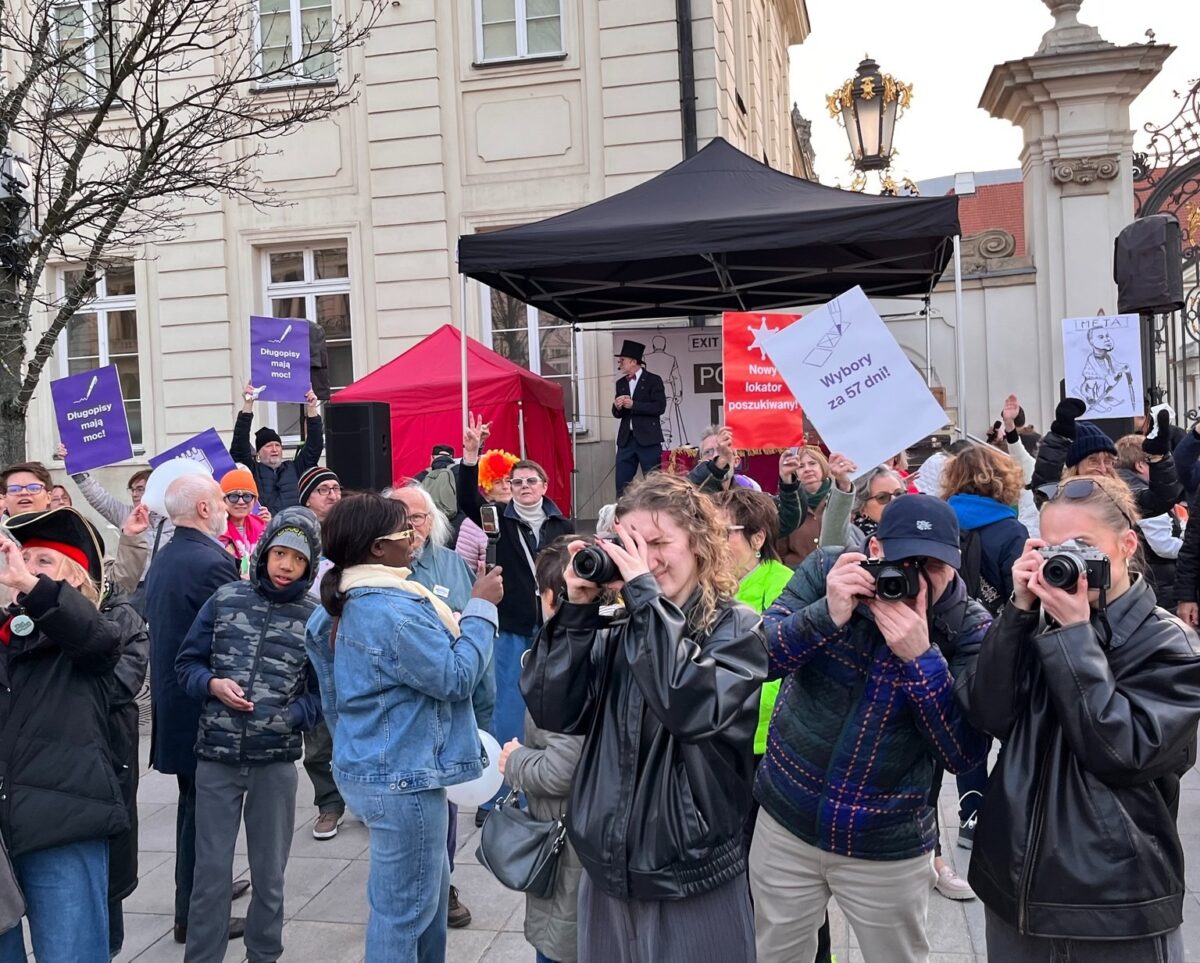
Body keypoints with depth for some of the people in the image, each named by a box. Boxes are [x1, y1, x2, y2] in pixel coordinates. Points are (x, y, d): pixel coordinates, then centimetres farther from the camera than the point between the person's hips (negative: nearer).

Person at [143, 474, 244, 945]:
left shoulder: (162, 559, 7)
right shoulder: (212, 562, -22)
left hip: (172, 697, 9)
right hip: (204, 704, -9)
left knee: (195, 800, 21)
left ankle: (204, 887, 36)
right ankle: (196, 915, 11)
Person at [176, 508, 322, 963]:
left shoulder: (315, 617, -3)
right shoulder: (226, 599, 1)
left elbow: (324, 692, 0)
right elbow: (187, 662, 6)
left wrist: (290, 716, -16)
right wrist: (213, 685, -12)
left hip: (276, 760, 0)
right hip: (216, 755, 0)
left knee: (269, 871, 13)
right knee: (211, 869, 7)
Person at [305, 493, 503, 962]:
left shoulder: (344, 604, 8)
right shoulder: (392, 610, -25)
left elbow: (331, 702, 18)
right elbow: (455, 677, -20)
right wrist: (481, 607, -13)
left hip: (369, 767, 11)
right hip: (402, 778, -11)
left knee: (429, 888, 23)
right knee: (403, 909, 3)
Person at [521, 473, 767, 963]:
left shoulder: (737, 627, -8)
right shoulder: (618, 628, 5)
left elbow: (692, 708, -26)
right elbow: (552, 711, -2)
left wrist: (647, 597, -22)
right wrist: (578, 610, -9)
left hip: (694, 876, -4)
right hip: (608, 867, 5)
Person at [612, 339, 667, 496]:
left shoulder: (653, 380, -2)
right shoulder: (621, 383, 15)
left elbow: (659, 407, -13)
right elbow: (617, 414, 16)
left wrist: (633, 404, -17)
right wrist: (617, 407, -7)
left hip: (648, 439, -5)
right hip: (626, 440, 5)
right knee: (622, 485, 3)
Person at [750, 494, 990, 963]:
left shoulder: (969, 628, -13)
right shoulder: (826, 571, -11)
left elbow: (965, 755, -17)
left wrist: (920, 657, -29)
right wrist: (827, 615, -31)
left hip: (889, 846, -1)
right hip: (786, 823, 1)